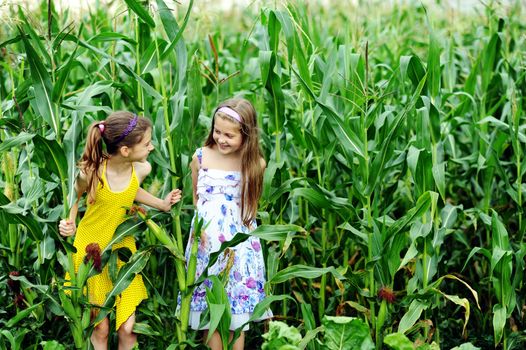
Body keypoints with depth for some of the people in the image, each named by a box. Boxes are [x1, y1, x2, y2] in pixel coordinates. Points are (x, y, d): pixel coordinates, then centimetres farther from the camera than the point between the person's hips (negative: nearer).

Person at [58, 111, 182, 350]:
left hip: (122, 249, 3)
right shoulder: (91, 172, -25)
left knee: (128, 328, -1)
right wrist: (69, 223, -20)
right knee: (100, 329, 7)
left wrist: (162, 204, 5)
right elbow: (75, 196, -3)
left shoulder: (142, 169, -14)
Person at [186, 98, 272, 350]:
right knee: (209, 309, 5)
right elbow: (195, 196, 10)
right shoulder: (201, 157, -2)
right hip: (207, 239, 1)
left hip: (239, 241, -1)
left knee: (237, 311, 4)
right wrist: (200, 226, -2)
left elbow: (251, 204, 7)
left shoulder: (255, 164, -5)